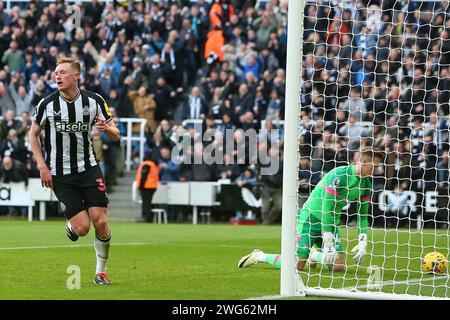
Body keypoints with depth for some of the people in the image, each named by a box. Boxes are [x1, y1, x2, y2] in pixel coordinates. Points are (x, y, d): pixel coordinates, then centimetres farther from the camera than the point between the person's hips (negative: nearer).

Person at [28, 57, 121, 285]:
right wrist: (42, 166, -3)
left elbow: (115, 136, 3)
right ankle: (70, 225, 27)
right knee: (82, 228, -11)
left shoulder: (94, 101, -3)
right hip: (60, 174, -1)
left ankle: (101, 272, 10)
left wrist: (107, 128, -21)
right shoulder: (47, 104, -6)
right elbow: (33, 134, 7)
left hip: (89, 169, 1)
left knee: (101, 222, -10)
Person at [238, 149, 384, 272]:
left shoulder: (366, 184, 0)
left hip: (331, 223, 7)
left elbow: (363, 215, 9)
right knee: (296, 265, -16)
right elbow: (327, 210, -25)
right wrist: (328, 244, -25)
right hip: (311, 218, -7)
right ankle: (259, 256, 9)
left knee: (338, 267, -8)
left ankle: (314, 255, 23)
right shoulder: (338, 176, -24)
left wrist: (362, 243, -2)